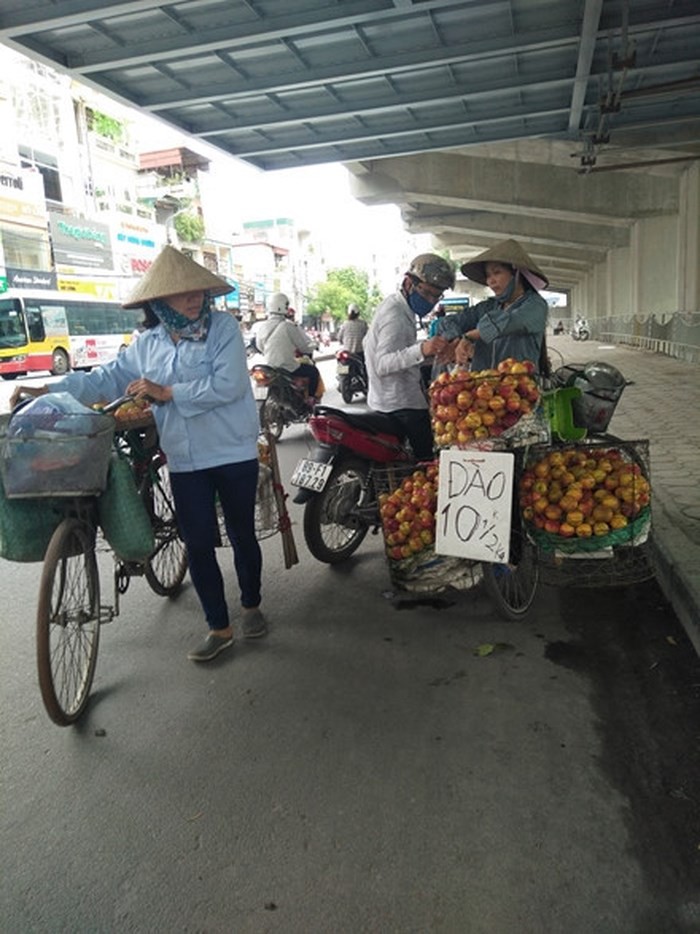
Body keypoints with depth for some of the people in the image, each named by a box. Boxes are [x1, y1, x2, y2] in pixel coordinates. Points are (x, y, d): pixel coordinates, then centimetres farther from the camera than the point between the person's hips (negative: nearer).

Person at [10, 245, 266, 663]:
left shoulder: (224, 327, -8)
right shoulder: (147, 344, 6)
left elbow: (228, 385, -20)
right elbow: (107, 378, 9)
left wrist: (167, 393, -16)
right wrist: (47, 390, 0)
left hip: (234, 454, -3)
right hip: (185, 461, 4)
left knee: (242, 535, 11)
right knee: (198, 543, 6)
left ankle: (252, 605, 35)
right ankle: (219, 628, 21)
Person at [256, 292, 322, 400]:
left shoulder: (262, 327, -1)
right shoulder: (289, 326, -18)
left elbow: (260, 347, 13)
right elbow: (306, 346, -12)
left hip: (270, 368, 7)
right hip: (289, 369, -7)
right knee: (313, 371, 17)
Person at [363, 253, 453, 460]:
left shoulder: (392, 305, 14)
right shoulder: (396, 315, -19)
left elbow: (367, 343, 25)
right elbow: (383, 364, -31)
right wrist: (420, 350, -47)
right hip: (402, 406, -11)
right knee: (428, 460, -12)